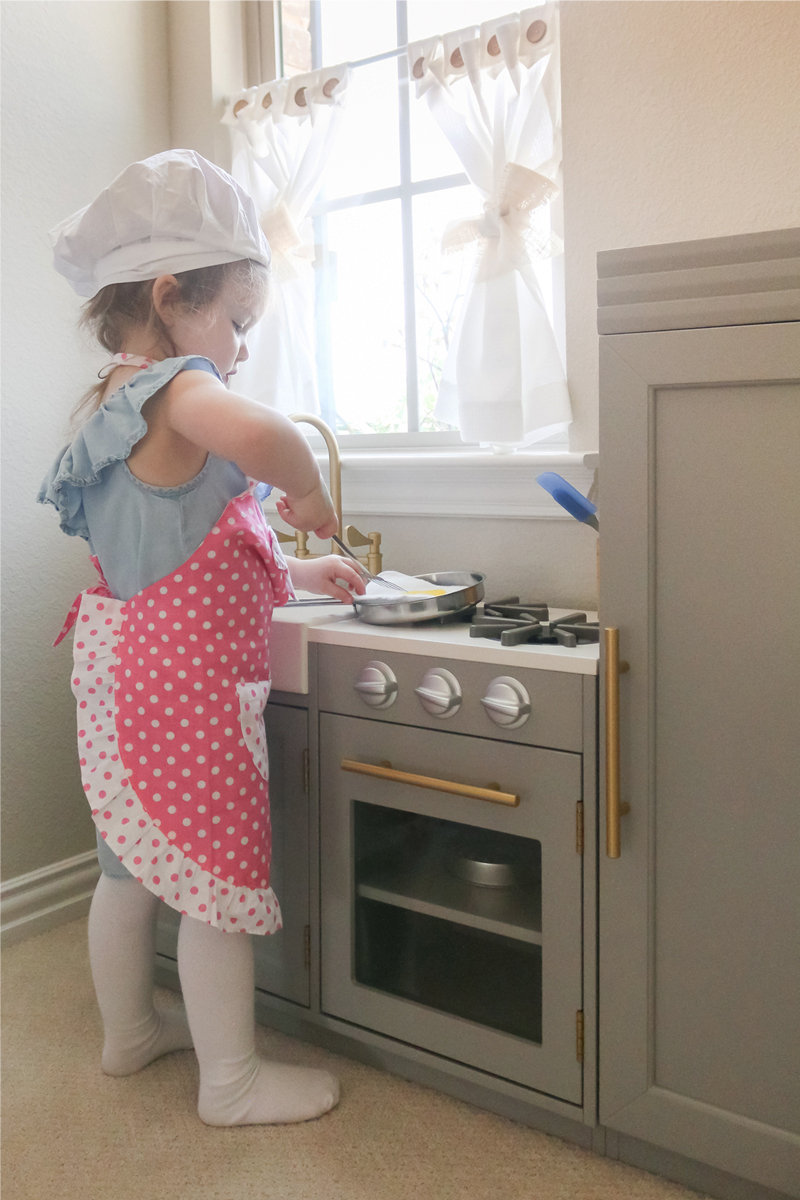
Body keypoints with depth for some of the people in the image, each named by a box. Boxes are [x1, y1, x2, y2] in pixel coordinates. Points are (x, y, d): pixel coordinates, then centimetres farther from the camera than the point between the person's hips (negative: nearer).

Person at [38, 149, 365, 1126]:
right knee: (224, 876, 3)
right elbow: (255, 435, -43)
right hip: (185, 682, -10)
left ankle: (129, 1030, 40)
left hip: (125, 671, 10)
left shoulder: (111, 404, 14)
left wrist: (294, 574, 16)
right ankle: (231, 1079, 19)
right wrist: (309, 492, -22)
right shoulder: (172, 387, -17)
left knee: (133, 860, 21)